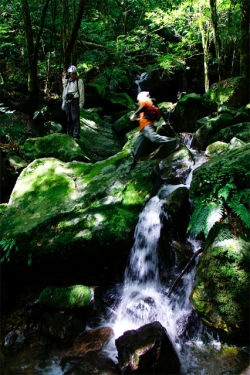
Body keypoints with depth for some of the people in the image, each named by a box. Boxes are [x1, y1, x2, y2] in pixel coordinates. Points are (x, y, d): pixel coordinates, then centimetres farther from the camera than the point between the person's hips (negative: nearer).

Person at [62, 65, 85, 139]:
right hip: (68, 102, 6)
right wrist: (63, 103, 19)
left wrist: (81, 103, -10)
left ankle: (76, 135, -10)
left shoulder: (79, 81, -1)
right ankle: (69, 134, 17)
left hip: (75, 102, -6)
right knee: (69, 119, 8)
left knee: (75, 118, -10)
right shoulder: (67, 82, 16)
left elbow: (81, 93, -5)